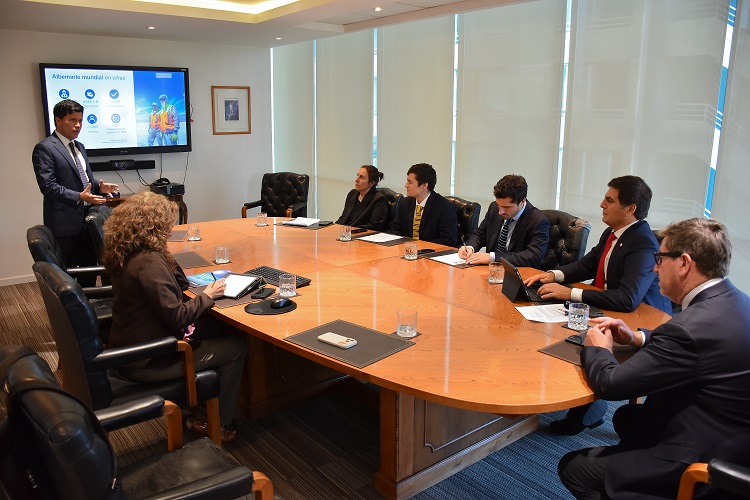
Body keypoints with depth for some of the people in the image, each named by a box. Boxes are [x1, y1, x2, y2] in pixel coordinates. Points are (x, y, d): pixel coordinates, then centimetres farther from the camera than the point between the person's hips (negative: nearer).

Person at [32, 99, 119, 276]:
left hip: (88, 219, 8)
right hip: (65, 222, -8)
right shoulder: (45, 148, -8)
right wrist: (78, 197, -27)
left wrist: (99, 186, 2)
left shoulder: (79, 147, 18)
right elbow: (47, 185, -17)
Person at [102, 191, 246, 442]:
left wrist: (165, 254, 2)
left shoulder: (128, 254, 3)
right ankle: (216, 424, 14)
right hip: (149, 361, -9)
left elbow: (179, 284, 12)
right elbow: (177, 316, -25)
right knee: (237, 345, -1)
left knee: (212, 327, 18)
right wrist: (207, 296, -13)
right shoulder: (148, 261, -27)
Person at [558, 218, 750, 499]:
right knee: (625, 417, 25)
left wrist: (598, 349, -4)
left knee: (572, 468, 1)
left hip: (697, 465, -9)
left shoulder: (693, 326, -30)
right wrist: (638, 338, 7)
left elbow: (610, 384, -24)